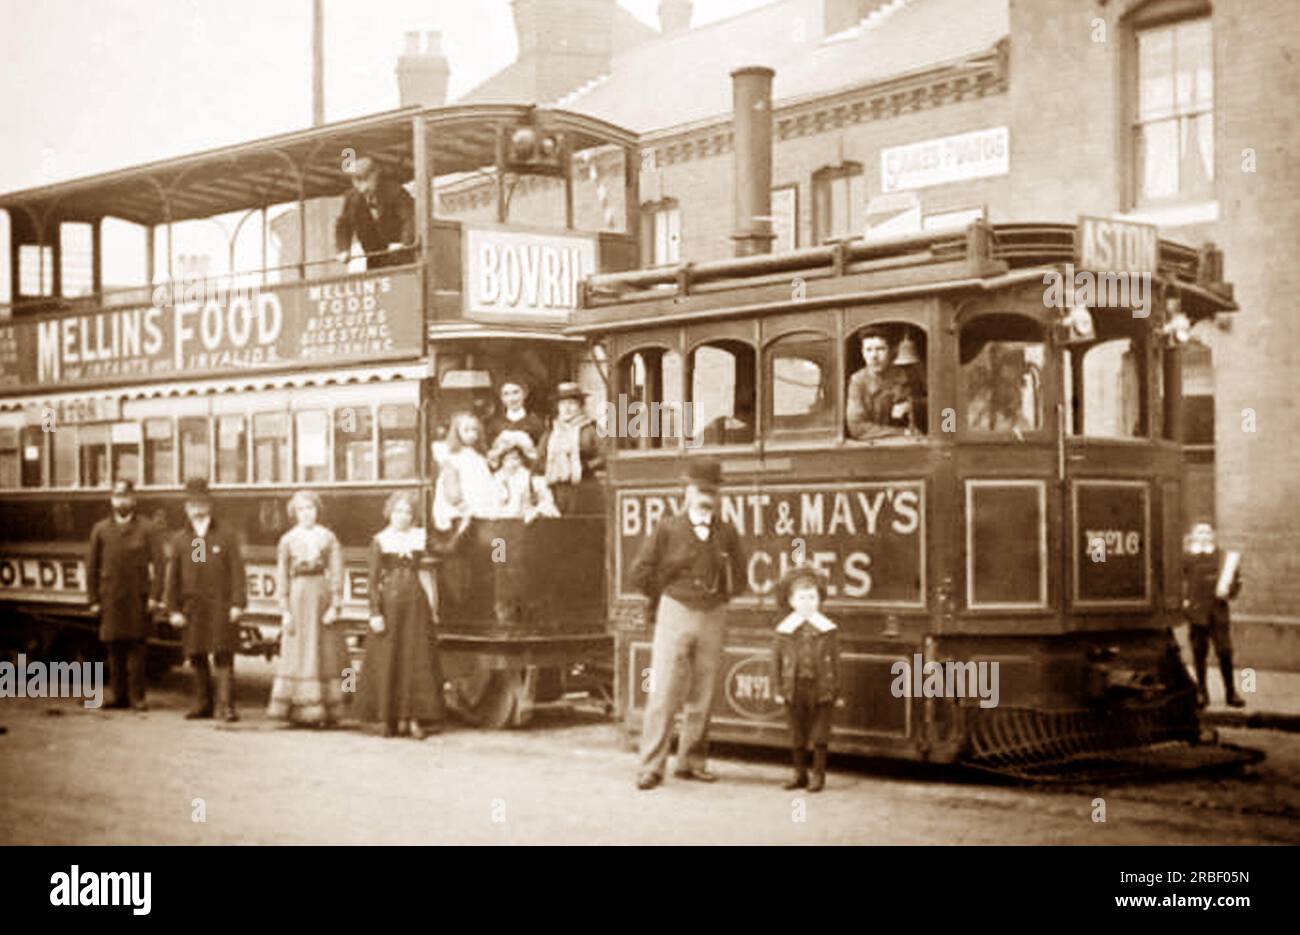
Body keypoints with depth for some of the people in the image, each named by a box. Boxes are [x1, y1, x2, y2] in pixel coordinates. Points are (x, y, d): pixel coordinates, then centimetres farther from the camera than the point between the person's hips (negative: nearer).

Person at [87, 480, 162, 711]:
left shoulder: (147, 528, 5)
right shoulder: (100, 529, 10)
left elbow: (158, 563, -1)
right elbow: (92, 566, 10)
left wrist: (155, 596, -9)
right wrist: (93, 600, 4)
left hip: (138, 597, -2)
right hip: (110, 599, 2)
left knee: (137, 648, -3)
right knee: (114, 649, 4)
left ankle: (137, 696, 2)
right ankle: (120, 696, 10)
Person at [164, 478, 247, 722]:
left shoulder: (227, 535, 5)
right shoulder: (179, 540, 10)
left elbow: (237, 571, 0)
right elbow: (173, 578, 8)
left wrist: (238, 603, -7)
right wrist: (173, 610, 1)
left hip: (221, 606, -3)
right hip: (192, 608, 3)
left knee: (224, 656, -8)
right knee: (197, 658, 7)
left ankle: (226, 706, -9)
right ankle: (203, 704, 17)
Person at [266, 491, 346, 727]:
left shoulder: (328, 538, 5)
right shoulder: (288, 540, 6)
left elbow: (336, 574, 2)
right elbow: (282, 576, 4)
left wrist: (335, 606, -6)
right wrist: (285, 610, -3)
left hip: (322, 593, 0)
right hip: (298, 595, 0)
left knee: (325, 652, 0)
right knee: (297, 652, -1)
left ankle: (325, 711, 4)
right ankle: (298, 709, 3)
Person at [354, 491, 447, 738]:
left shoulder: (420, 537, 9)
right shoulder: (380, 541, 1)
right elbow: (373, 579, -3)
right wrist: (375, 612, -10)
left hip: (415, 601, 2)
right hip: (389, 600, -2)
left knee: (416, 658, -1)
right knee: (387, 659, 0)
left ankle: (414, 717, 2)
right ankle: (388, 717, 6)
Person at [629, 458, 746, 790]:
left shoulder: (727, 534, 7)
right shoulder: (668, 530, -1)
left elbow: (738, 579, 17)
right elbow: (641, 573, 2)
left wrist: (716, 597, 9)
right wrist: (665, 600, 9)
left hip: (713, 619, 3)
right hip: (675, 615, -3)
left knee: (702, 696, 7)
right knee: (664, 691, -8)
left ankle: (692, 762, 17)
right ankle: (651, 766, -6)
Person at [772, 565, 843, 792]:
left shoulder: (828, 629, -2)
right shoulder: (785, 629, 0)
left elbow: (835, 661, 0)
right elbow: (777, 659, 5)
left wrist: (837, 692, -1)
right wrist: (779, 689, 3)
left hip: (821, 688, -1)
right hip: (795, 688, 2)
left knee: (819, 733, 3)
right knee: (797, 734, 10)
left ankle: (818, 774, 13)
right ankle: (800, 774, 21)